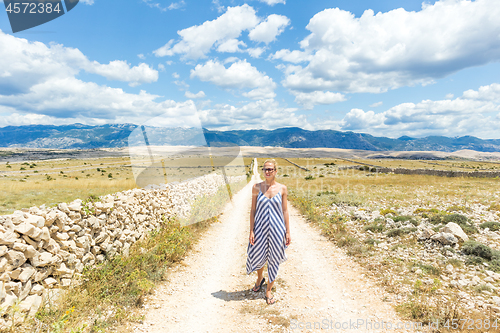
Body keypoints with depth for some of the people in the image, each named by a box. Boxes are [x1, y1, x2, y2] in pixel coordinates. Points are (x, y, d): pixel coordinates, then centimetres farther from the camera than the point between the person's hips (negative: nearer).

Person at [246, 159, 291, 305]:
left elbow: (285, 211, 2)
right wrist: (251, 231, -4)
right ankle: (260, 279, 44)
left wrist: (288, 232, 0)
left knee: (274, 260, 9)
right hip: (261, 228, 0)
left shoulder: (282, 189, -2)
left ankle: (269, 291, 29)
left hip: (277, 229, 0)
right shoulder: (256, 187, -2)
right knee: (258, 256, 10)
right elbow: (253, 210, 0)